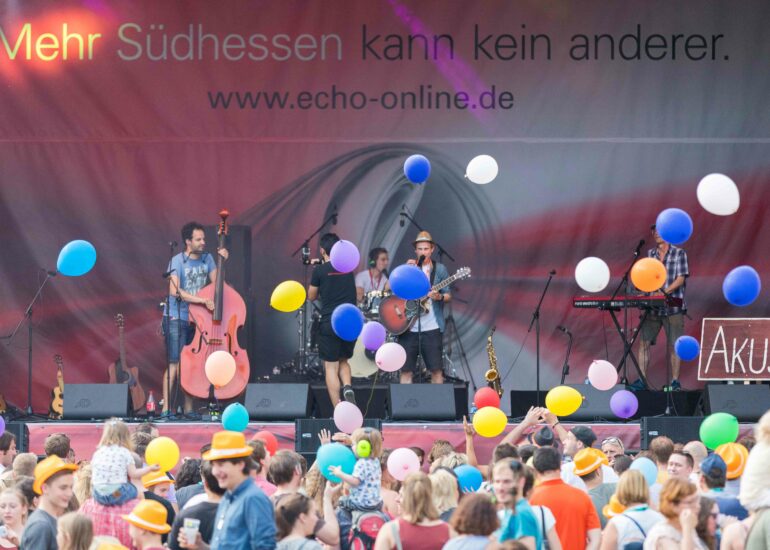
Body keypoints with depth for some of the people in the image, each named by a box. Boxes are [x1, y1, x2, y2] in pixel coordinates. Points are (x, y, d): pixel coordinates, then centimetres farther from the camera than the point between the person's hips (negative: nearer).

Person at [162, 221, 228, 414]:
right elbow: (175, 291, -24)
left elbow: (216, 284, 1)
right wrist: (203, 301, -30)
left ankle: (188, 409, 11)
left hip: (197, 318, 6)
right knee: (175, 363, -11)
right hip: (176, 318, -6)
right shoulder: (177, 262, -12)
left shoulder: (207, 258, 6)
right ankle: (166, 408, -11)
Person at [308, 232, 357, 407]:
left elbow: (311, 297, 6)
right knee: (343, 360, 23)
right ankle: (347, 387, -6)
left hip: (329, 323, -4)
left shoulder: (320, 270, -5)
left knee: (331, 367, 2)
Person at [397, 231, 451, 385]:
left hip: (431, 328, -1)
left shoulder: (439, 269, 7)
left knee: (436, 370, -4)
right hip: (408, 327, 1)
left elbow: (448, 296, 7)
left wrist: (439, 297, -16)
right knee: (406, 371, 0)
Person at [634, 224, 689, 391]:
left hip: (673, 307, -4)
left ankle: (675, 381, 9)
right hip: (652, 307, 4)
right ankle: (641, 380, 2)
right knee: (643, 342, -2)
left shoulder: (679, 253, -1)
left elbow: (681, 279, -8)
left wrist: (663, 292, -20)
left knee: (672, 345, 1)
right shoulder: (650, 254, 12)